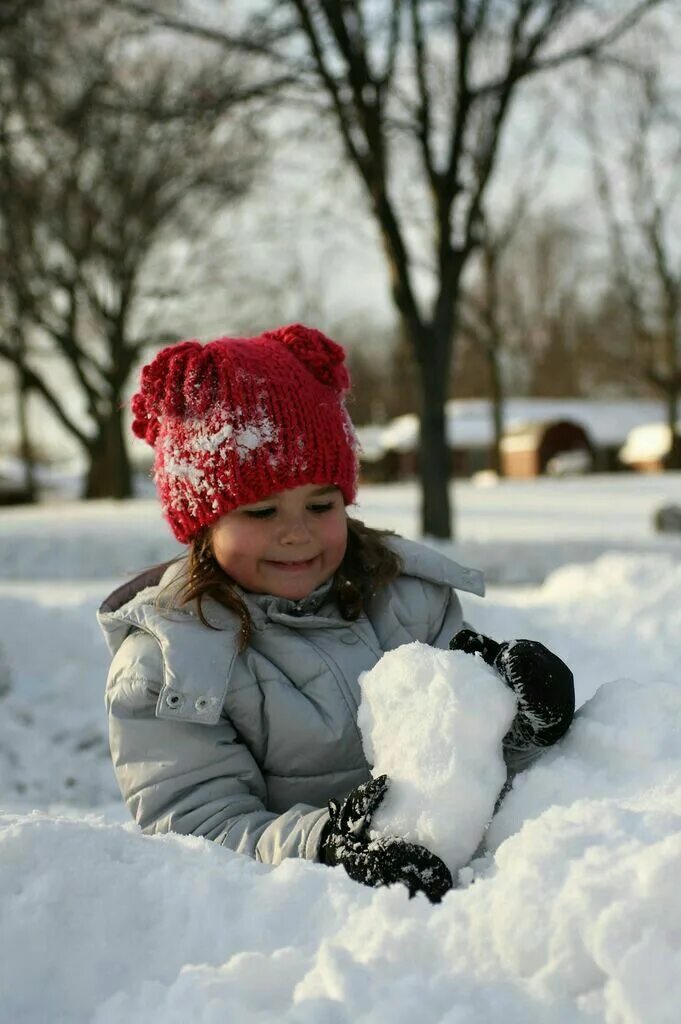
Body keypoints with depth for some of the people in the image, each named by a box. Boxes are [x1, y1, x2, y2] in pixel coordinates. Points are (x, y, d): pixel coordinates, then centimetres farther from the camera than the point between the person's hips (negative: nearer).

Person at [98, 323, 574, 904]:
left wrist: (518, 730, -10)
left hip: (453, 880, 5)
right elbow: (192, 825, -11)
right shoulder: (160, 660, -3)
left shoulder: (409, 596, 10)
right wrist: (322, 844, -28)